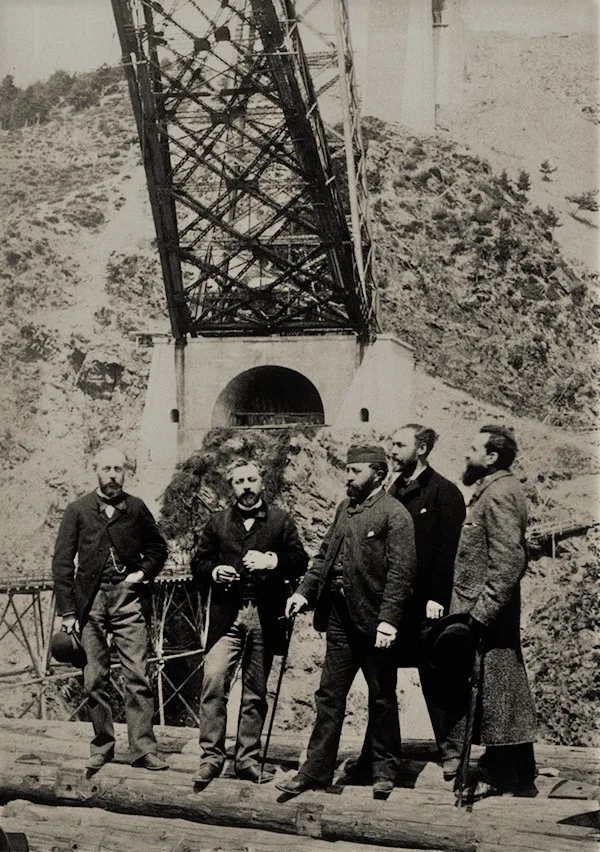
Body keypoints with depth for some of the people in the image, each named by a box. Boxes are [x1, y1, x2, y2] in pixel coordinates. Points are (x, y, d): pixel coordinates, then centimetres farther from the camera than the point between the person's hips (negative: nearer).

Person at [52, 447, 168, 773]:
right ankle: (102, 746, 17)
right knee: (95, 678, 5)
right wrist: (67, 611, -4)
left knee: (137, 676, -6)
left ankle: (143, 748, -2)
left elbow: (157, 548, 19)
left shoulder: (136, 508, 8)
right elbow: (62, 562, 2)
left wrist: (143, 573, 1)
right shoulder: (78, 510, 5)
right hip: (90, 600, 0)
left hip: (127, 599, 0)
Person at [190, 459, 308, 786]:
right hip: (226, 615, 1)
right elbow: (198, 563, 13)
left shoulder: (281, 521, 9)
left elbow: (300, 561, 2)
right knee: (213, 683, -12)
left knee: (255, 693, 7)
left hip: (264, 618, 0)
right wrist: (214, 571, -8)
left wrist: (273, 561, -15)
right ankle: (211, 756, -2)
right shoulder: (217, 522, 14)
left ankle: (248, 759, 17)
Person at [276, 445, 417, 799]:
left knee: (382, 698, 8)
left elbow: (401, 571, -16)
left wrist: (388, 619, -22)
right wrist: (305, 592, 4)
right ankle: (316, 771, 18)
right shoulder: (345, 508, 13)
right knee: (329, 697, 10)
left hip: (374, 619, -7)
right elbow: (325, 555, 16)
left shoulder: (395, 514, -10)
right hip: (340, 616, 7)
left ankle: (385, 772, 22)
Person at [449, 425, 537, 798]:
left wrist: (480, 612, -22)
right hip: (491, 610, 10)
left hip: (487, 610, -10)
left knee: (492, 692, -2)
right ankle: (519, 770, 25)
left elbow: (508, 562, -23)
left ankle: (499, 774, 9)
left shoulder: (499, 494, -16)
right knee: (507, 688, 15)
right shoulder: (496, 491, 15)